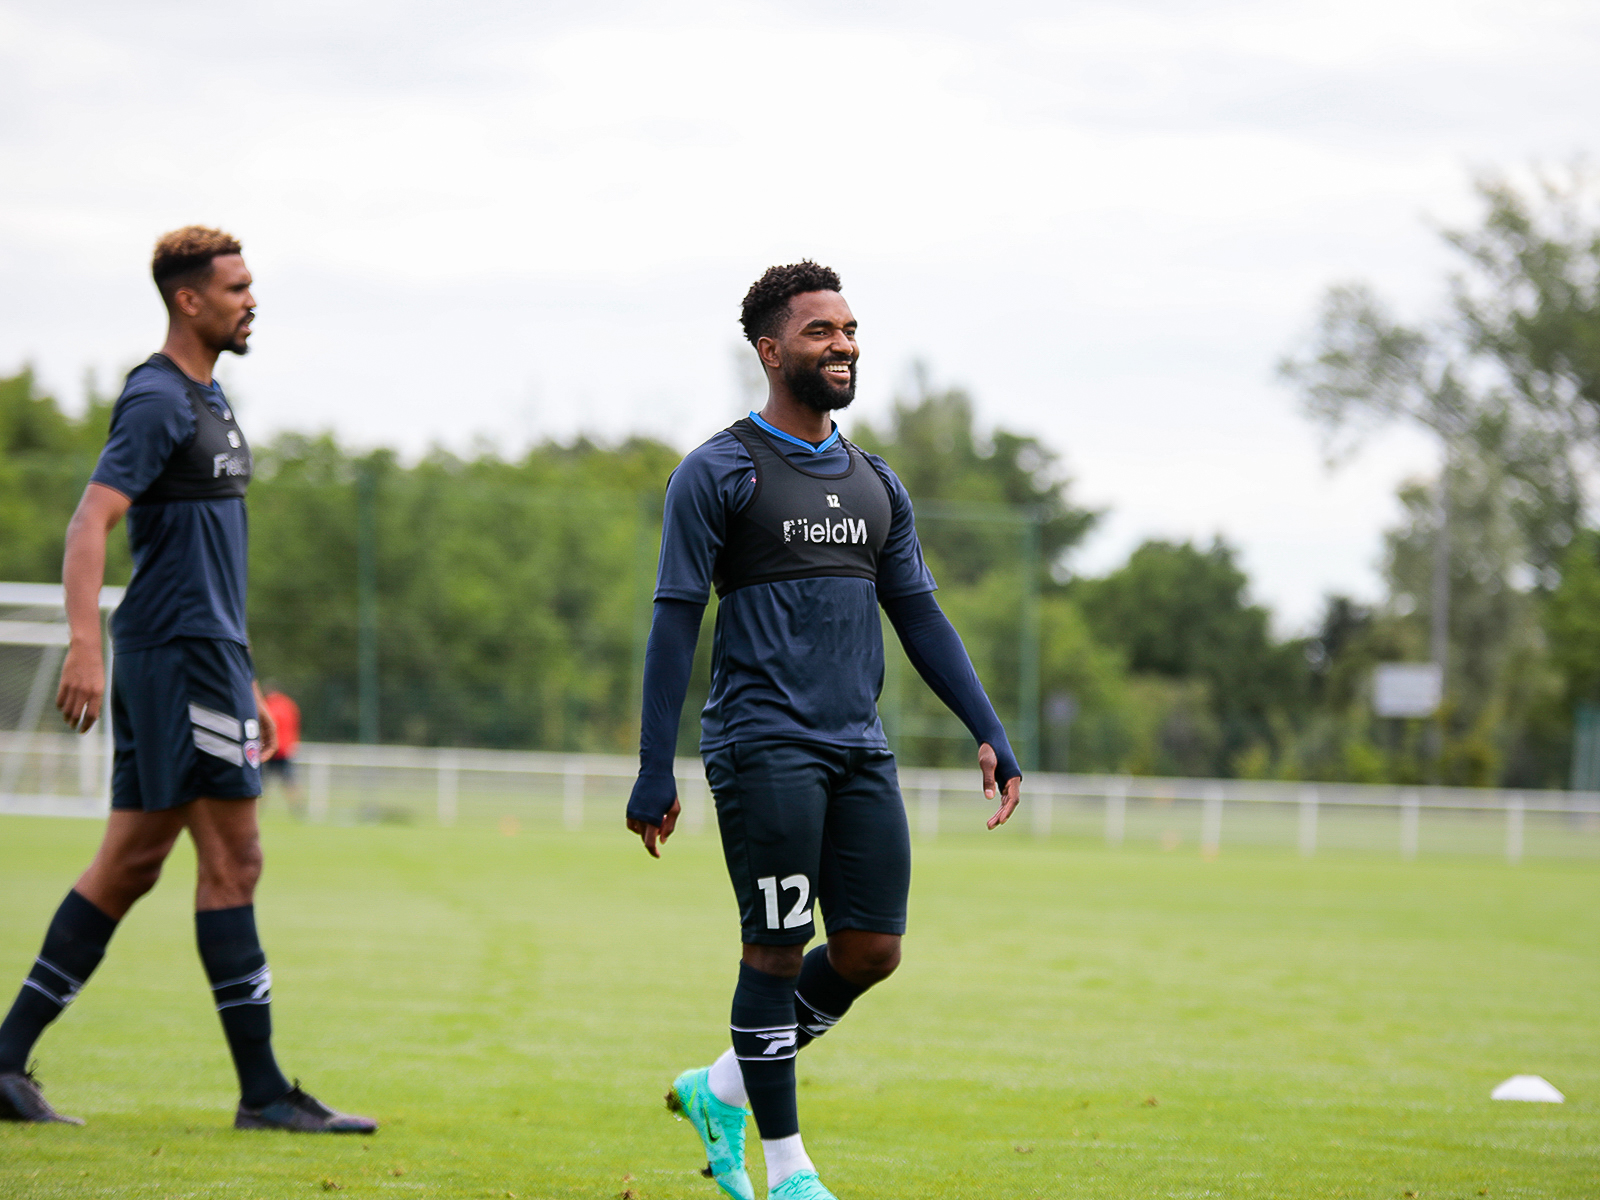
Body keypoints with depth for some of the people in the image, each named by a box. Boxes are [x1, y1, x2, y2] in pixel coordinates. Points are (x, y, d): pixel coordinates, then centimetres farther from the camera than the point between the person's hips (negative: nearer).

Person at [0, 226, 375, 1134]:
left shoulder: (208, 400, 20)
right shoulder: (157, 401, -11)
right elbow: (91, 522, -20)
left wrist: (244, 683, 27)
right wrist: (86, 647, -31)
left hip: (200, 652, 10)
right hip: (180, 655, -10)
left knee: (131, 864, 9)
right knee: (233, 860, -8)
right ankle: (263, 1092, -6)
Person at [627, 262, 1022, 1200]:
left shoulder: (876, 484, 16)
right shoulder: (718, 473, -3)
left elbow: (920, 616, 18)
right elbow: (676, 622, -5)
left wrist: (991, 735, 9)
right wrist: (655, 774, -10)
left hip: (861, 752, 6)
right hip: (765, 749, -6)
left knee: (872, 951, 2)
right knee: (778, 950, -4)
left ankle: (721, 1091, 21)